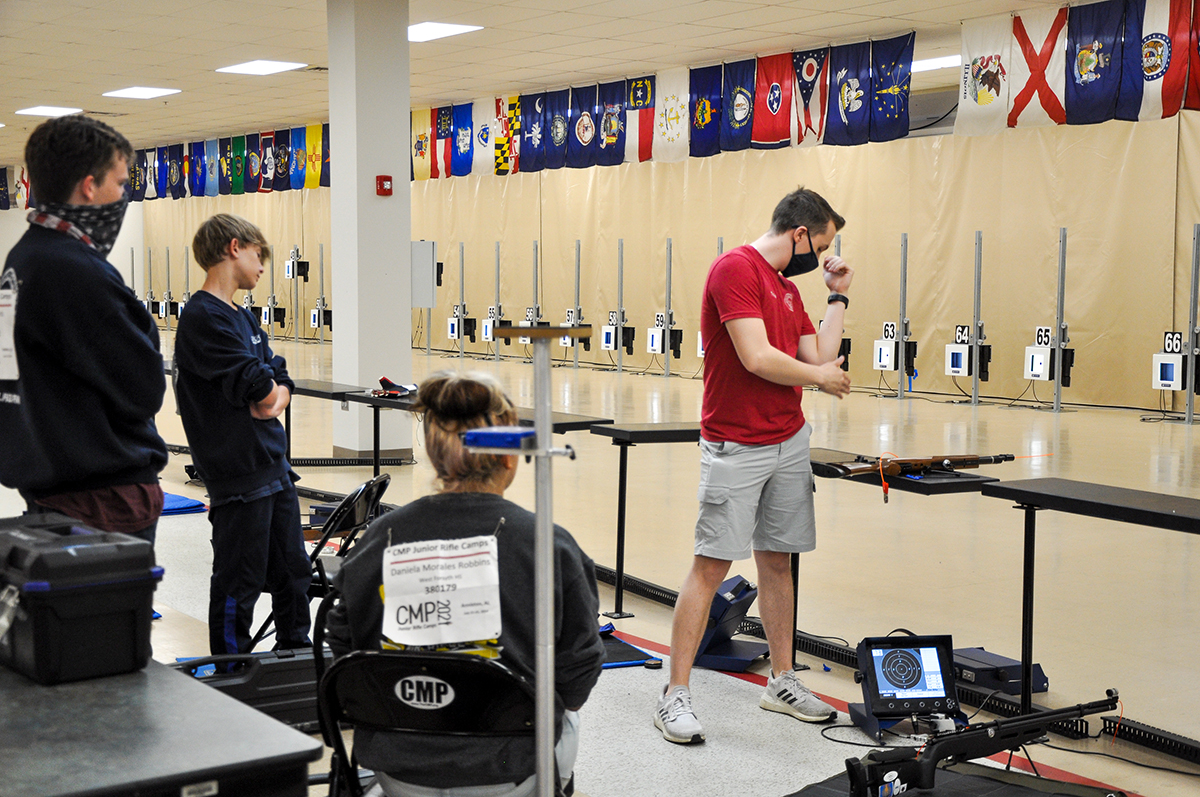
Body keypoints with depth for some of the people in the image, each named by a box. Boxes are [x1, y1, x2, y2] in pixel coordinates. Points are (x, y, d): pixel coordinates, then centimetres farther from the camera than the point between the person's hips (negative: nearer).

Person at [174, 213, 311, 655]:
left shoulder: (243, 317, 15)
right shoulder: (203, 317, -15)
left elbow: (281, 383, 12)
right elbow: (260, 389, -21)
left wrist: (273, 397, -9)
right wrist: (270, 391, 0)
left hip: (274, 464, 9)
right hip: (239, 474, -9)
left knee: (293, 571, 17)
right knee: (240, 583, 1)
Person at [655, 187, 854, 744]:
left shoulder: (788, 289, 16)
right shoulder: (736, 268, -12)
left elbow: (820, 358, 12)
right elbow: (756, 358, -20)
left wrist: (838, 296, 14)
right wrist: (819, 377, -5)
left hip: (790, 442, 8)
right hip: (736, 447, -8)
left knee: (777, 562, 13)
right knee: (711, 566, -7)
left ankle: (781, 682, 23)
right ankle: (675, 696, -1)